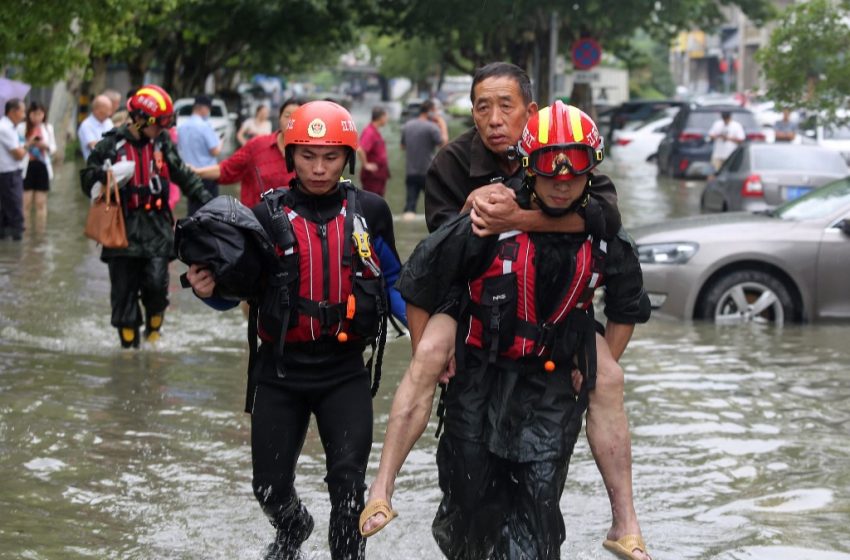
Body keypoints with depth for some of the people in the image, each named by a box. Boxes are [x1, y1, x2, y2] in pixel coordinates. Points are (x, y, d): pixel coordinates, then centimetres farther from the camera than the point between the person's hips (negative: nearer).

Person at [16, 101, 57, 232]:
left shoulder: (48, 128, 8)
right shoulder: (22, 127, -1)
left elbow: (53, 149, 10)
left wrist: (46, 146, -10)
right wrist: (28, 144, -18)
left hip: (42, 166, 3)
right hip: (27, 166, -3)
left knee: (41, 202, 4)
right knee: (26, 201, -7)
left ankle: (40, 230, 9)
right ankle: (24, 229, -2)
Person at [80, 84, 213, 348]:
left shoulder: (162, 143, 9)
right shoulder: (111, 145, -2)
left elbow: (183, 175, 18)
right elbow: (88, 182, 0)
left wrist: (205, 198, 12)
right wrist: (107, 176, -20)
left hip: (157, 227, 2)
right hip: (123, 228, -2)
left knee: (156, 284, -9)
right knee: (124, 290, 1)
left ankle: (153, 332, 15)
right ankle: (128, 343, 11)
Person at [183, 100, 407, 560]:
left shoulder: (369, 211, -1)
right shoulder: (269, 215, -3)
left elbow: (391, 283, 10)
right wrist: (210, 289, -18)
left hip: (345, 371, -1)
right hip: (281, 370, 1)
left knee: (348, 479, -17)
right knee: (271, 486, 9)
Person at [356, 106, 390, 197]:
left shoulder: (376, 132, 12)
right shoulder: (369, 132, -20)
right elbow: (359, 149, -34)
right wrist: (365, 165, -24)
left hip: (379, 175, 10)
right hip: (371, 176, -10)